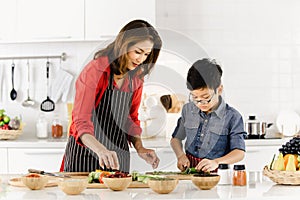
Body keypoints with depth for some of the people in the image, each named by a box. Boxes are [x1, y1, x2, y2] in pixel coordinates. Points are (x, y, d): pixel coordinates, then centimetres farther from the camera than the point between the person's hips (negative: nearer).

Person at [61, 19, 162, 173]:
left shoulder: (136, 78, 2)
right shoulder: (95, 71, -19)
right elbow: (81, 123, -26)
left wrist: (140, 148, -2)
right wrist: (101, 150, -43)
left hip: (117, 157, 6)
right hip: (86, 153, -6)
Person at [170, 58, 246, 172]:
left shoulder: (232, 117, -4)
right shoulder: (188, 110, 10)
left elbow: (239, 152, -8)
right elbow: (176, 138, 21)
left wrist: (216, 162, -24)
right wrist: (180, 155, 1)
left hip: (215, 173, -3)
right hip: (189, 169, 3)